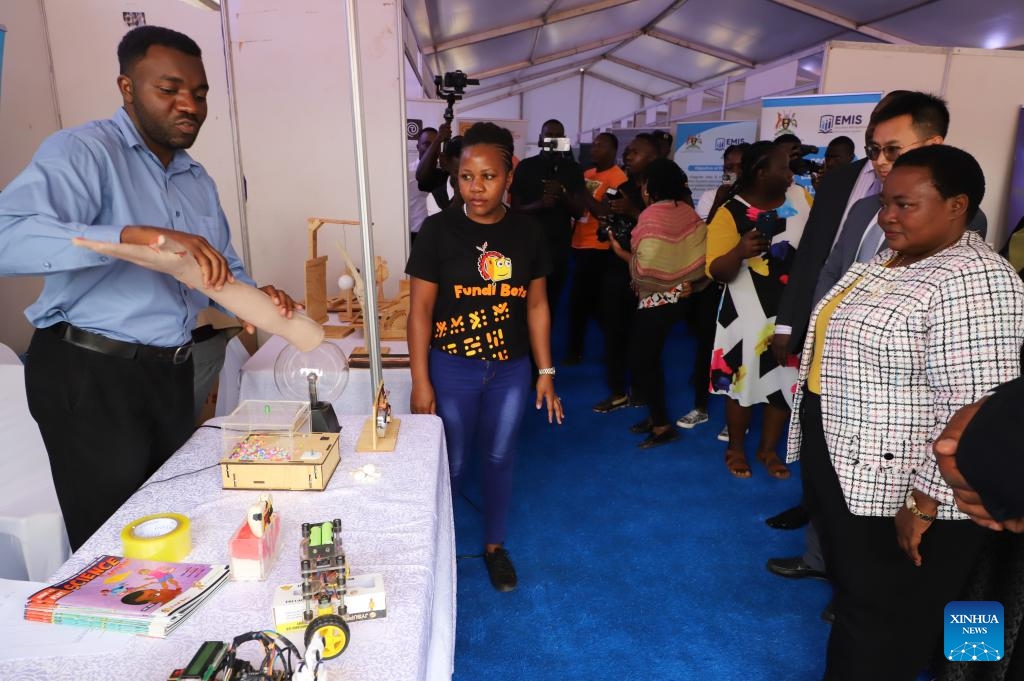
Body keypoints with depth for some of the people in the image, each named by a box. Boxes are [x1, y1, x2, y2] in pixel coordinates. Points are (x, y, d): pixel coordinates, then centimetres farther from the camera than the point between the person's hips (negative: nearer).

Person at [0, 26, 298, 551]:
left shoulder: (198, 182, 14)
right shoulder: (82, 152, -11)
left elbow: (225, 270, 17)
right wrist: (137, 235, -38)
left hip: (171, 374, 7)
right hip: (90, 375, -7)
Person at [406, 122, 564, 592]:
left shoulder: (527, 233, -2)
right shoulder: (438, 230, -10)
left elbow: (536, 306, 5)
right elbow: (420, 309, -9)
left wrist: (546, 371, 4)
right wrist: (420, 382, -10)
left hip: (511, 371, 3)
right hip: (452, 369, -2)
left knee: (500, 459, 16)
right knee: (449, 464, 11)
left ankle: (495, 545, 39)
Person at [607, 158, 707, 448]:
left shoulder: (652, 216, -19)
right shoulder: (686, 211, 2)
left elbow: (645, 269, -22)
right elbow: (698, 254, 0)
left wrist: (620, 252, -8)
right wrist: (689, 283, 10)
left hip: (657, 299, -8)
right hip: (677, 296, 8)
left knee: (639, 360, 2)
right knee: (651, 357, 17)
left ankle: (662, 425, 8)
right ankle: (656, 416, 26)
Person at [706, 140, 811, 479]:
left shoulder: (801, 198, 0)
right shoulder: (731, 213, -11)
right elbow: (717, 271, -16)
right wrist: (739, 252, -33)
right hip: (750, 311, -4)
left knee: (786, 379, 11)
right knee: (744, 379, 7)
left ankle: (768, 449, 31)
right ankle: (735, 448, 29)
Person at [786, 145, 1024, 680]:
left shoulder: (972, 281, -22)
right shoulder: (887, 261, 9)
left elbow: (976, 411, -26)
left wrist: (924, 502, -22)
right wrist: (815, 441, 19)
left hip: (895, 491, -9)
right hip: (840, 462, 9)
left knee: (882, 627, 10)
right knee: (850, 592, 24)